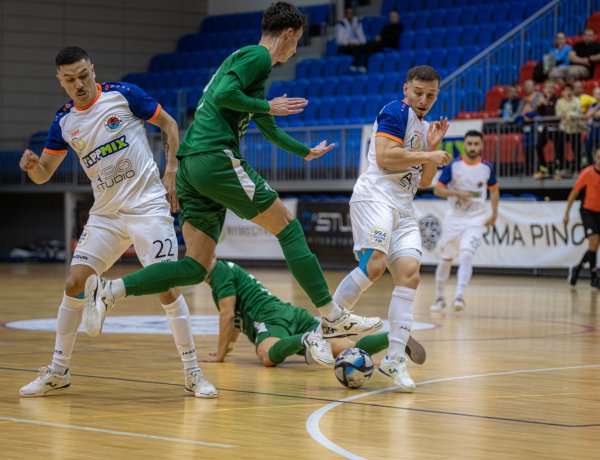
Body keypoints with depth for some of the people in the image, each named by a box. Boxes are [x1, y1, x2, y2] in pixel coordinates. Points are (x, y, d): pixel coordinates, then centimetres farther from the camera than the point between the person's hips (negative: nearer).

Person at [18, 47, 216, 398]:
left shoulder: (124, 95, -7)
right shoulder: (64, 123, 5)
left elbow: (169, 124, 3)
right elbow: (44, 174, 9)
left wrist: (171, 172, -5)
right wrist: (32, 165, -14)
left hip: (148, 207, -4)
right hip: (105, 213, 5)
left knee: (166, 286, -12)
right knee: (75, 284, -2)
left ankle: (193, 374, -2)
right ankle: (58, 372, 11)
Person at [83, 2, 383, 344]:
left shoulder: (249, 59, 29)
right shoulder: (258, 56, -2)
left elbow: (270, 131, 40)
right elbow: (223, 94, -19)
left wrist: (306, 152, 52)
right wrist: (267, 106, -5)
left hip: (190, 163, 9)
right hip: (216, 157, -9)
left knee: (197, 266, 4)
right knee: (289, 228, 0)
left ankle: (109, 290, -8)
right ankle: (333, 318, 1)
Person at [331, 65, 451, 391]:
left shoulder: (424, 128, 24)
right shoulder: (396, 113, -2)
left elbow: (423, 181, 25)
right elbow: (384, 157, -16)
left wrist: (433, 147, 11)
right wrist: (429, 156, -8)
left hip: (403, 207, 8)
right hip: (375, 196, -8)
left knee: (409, 273, -8)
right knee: (374, 263, -27)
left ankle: (394, 358, -9)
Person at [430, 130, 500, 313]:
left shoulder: (487, 168, -2)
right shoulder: (453, 166, -6)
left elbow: (494, 190, 15)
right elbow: (438, 190, -4)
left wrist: (494, 214, 9)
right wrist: (456, 193, -20)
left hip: (476, 219, -1)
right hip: (454, 218, 1)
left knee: (466, 255, -22)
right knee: (445, 259, 9)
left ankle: (459, 296, -24)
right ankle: (440, 298, 24)